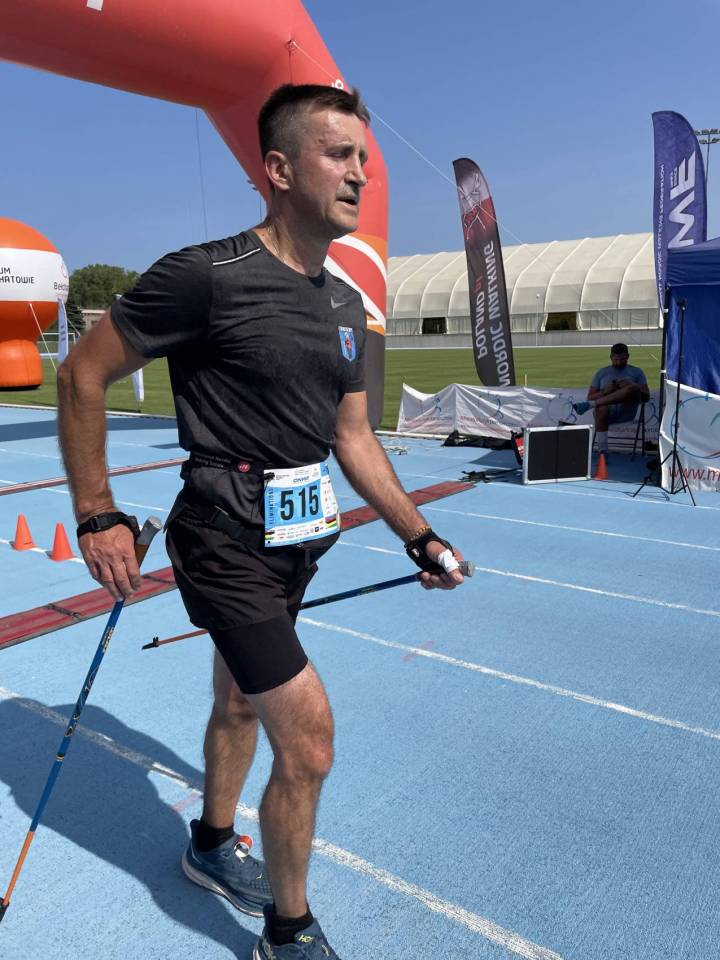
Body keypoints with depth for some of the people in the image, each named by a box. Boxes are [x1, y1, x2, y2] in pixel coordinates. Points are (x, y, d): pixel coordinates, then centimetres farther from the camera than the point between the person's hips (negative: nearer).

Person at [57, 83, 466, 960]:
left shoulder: (346, 305, 6)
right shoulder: (207, 276, -17)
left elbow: (352, 438, 13)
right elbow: (82, 374, -8)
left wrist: (419, 537, 10)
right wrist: (97, 518, -10)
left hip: (297, 541, 8)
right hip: (225, 543, -7)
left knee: (240, 702, 24)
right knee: (308, 736, -7)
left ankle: (212, 846, 50)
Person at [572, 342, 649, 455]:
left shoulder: (636, 372, 19)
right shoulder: (602, 372, 20)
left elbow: (646, 397, 9)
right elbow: (590, 397, 14)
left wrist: (633, 386, -11)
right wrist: (605, 391, -7)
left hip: (626, 412, 0)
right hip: (607, 411, 0)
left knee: (632, 389, -33)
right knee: (602, 408, -40)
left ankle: (588, 405, -34)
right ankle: (602, 453, -43)